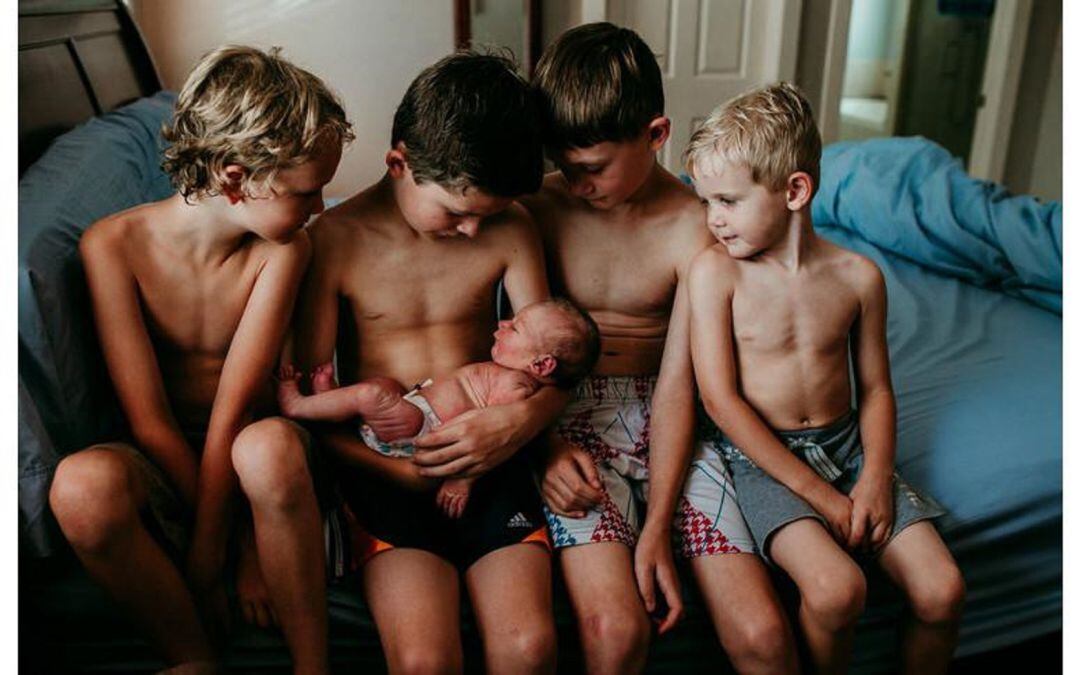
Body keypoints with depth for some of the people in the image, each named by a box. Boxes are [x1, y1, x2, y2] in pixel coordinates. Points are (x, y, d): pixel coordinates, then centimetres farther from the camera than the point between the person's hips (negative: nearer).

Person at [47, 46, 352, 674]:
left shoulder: (285, 249, -11)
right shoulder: (114, 244, -13)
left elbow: (234, 409, -17)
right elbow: (150, 420, -16)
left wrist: (208, 551, -19)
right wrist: (245, 542, -18)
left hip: (247, 459, 0)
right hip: (166, 465, 1)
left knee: (269, 447, -37)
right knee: (84, 486, -35)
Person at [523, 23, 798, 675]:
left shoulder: (695, 228, -4)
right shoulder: (541, 210, -2)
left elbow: (677, 384, -8)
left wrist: (657, 528, -14)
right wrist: (546, 449, -15)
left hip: (661, 420, 1)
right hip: (569, 415, 0)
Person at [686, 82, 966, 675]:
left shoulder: (857, 275, 1)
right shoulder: (715, 271, -9)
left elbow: (875, 390, 10)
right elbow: (720, 399, -13)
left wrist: (876, 478, -8)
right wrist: (819, 495, -15)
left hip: (848, 446, 4)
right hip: (762, 456, -4)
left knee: (942, 591, -11)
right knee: (836, 589, -27)